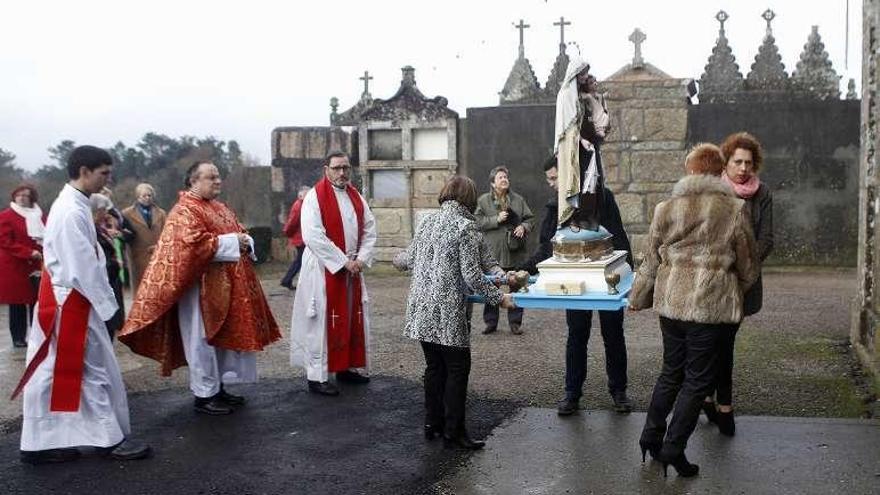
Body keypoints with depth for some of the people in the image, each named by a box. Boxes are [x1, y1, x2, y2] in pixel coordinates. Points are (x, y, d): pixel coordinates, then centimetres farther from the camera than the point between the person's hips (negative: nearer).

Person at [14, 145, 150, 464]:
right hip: (71, 302, -9)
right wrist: (106, 303, -15)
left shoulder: (70, 205, 12)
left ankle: (40, 442, 19)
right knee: (92, 368, 0)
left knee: (53, 370, 12)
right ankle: (110, 438, 11)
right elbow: (82, 266, -22)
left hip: (63, 299, 9)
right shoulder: (73, 212, -20)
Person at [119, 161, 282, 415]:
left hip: (225, 286, 9)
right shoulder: (185, 211, -12)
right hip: (202, 287, -9)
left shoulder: (220, 208, 16)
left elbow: (238, 232, 19)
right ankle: (204, 395, 8)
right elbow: (195, 244, -24)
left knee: (223, 338, 14)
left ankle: (218, 388, 25)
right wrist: (232, 243, -20)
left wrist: (245, 242, -4)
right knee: (203, 340, -2)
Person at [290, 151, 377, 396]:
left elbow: (369, 228, 9)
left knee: (351, 318, 11)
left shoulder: (355, 197, 10)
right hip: (324, 269, -7)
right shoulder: (315, 196, -10)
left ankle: (345, 367, 24)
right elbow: (313, 236, -19)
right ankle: (317, 376, 2)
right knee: (323, 319, -4)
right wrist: (343, 261, -18)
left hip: (352, 267, 7)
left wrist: (361, 259, -6)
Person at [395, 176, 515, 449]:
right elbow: (472, 276, -14)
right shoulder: (465, 226, -10)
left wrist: (399, 260, 40)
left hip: (421, 308, 7)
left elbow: (410, 258, 18)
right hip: (446, 311, -7)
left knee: (434, 366, 17)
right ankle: (453, 431, 9)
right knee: (457, 368, 4)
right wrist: (499, 297, -5)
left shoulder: (428, 220, 8)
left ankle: (432, 424, 26)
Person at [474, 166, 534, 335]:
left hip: (515, 252, 2)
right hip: (492, 252, -2)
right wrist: (496, 219, -15)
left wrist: (523, 227, -9)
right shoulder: (483, 200, 2)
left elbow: (528, 218, 12)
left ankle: (515, 322, 17)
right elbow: (478, 222, -6)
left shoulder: (518, 200, 9)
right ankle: (490, 322, 16)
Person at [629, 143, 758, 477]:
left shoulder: (665, 209, 1)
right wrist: (738, 291, 24)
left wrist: (638, 298, 21)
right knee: (698, 377, 8)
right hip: (711, 304, -3)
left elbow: (651, 261, 7)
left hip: (670, 301, 4)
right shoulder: (734, 210, -5)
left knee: (671, 370, 20)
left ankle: (651, 435, 27)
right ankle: (673, 448, 9)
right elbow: (747, 266, 4)